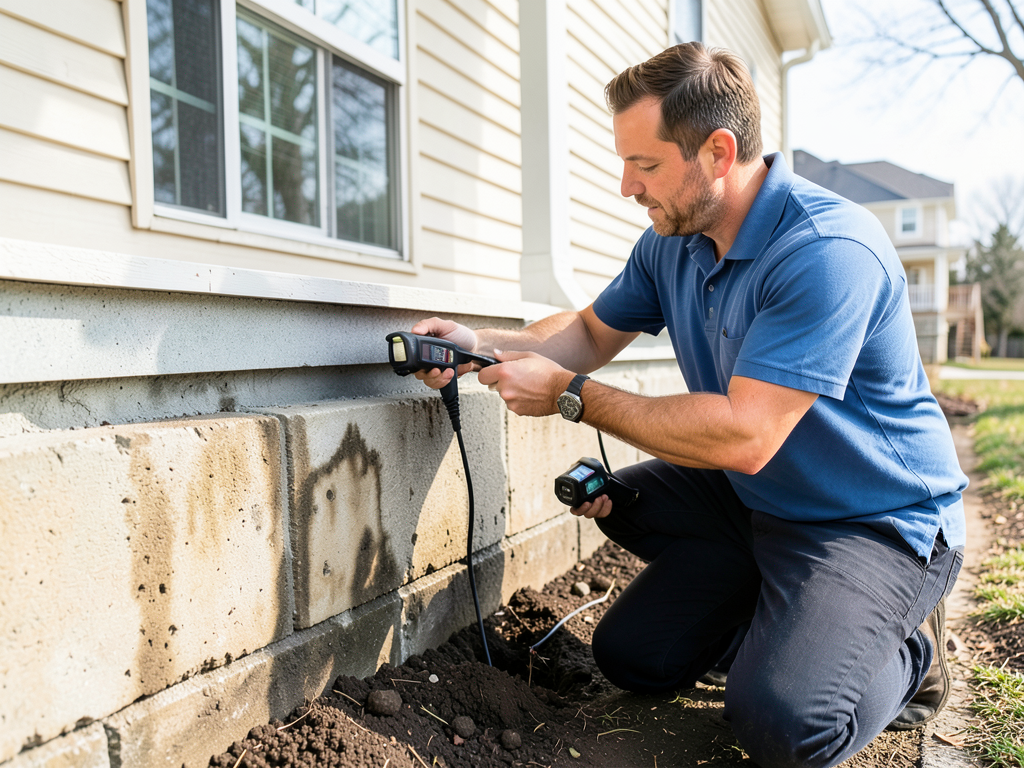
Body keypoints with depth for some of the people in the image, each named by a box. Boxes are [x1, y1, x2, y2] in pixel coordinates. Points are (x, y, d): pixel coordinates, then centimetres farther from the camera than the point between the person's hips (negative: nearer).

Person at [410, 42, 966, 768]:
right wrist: (481, 343, -6)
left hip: (878, 518, -7)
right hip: (750, 495, 7)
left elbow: (742, 437, -34)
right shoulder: (670, 243, -3)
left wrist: (571, 395, -26)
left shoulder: (828, 251, -29)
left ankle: (904, 653, 5)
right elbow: (591, 332, 12)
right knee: (632, 656, 9)